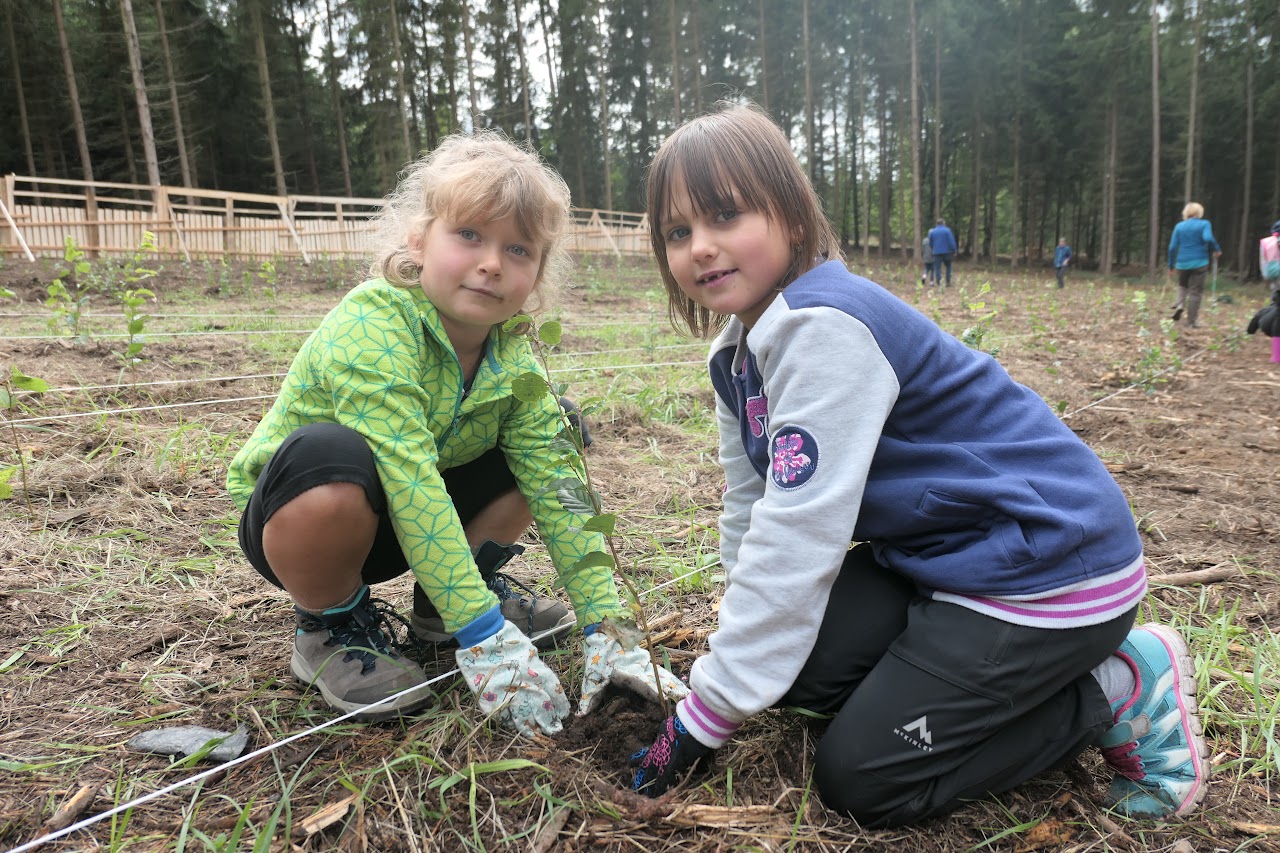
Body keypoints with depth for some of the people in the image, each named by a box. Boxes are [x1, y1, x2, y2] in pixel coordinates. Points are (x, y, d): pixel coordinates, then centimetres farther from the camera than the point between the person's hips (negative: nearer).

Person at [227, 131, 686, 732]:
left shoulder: (514, 360, -11)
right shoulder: (374, 322, -29)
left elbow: (558, 490, -14)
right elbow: (407, 478, -37)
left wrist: (605, 630, -20)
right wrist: (485, 638, -40)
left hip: (408, 521, 6)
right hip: (291, 522, -5)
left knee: (552, 436, -5)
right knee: (332, 456, -39)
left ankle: (442, 600, 9)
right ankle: (329, 628, -7)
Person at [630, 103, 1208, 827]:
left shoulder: (826, 330, -27)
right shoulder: (739, 351, 4)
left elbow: (796, 537, -29)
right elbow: (752, 510, 7)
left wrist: (706, 715, -21)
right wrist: (744, 642, 2)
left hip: (1051, 568, -9)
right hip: (936, 553, 9)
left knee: (859, 780, -8)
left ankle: (1125, 688, 5)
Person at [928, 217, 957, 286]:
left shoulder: (932, 232, 5)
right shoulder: (947, 230, -5)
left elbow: (930, 243, 14)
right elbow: (951, 241, -9)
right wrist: (954, 251, -4)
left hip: (936, 252, 2)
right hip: (946, 252, -2)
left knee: (937, 267, 0)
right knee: (948, 266, 12)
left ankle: (938, 282, -9)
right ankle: (948, 281, 7)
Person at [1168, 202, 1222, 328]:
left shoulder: (1179, 226, 6)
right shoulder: (1204, 224, -2)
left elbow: (1172, 247, 2)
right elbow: (1208, 238, -20)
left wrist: (1171, 265, 9)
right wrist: (1216, 249, -3)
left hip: (1182, 263, 2)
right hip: (1199, 262, -2)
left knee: (1182, 285, 26)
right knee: (1195, 292, 4)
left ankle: (1180, 304, -4)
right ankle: (1191, 321, 5)